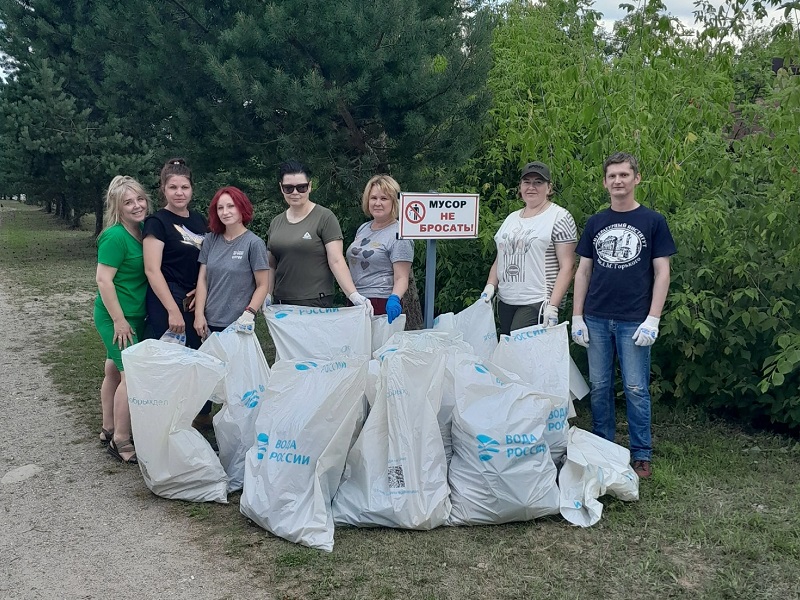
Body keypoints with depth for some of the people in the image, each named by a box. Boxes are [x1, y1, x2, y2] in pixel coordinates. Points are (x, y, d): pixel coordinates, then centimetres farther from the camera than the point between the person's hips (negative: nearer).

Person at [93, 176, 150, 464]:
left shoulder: (144, 232, 7)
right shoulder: (115, 237, -18)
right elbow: (104, 280, -20)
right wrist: (119, 321, -19)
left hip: (136, 316, 8)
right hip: (117, 318, -8)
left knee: (115, 371, 16)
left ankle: (109, 430, 28)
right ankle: (121, 442, -1)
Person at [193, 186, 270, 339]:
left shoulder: (254, 243, -6)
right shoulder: (210, 240, 5)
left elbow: (262, 285, -5)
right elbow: (202, 279, 6)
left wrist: (249, 313, -17)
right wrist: (199, 314, -1)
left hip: (238, 325, -3)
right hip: (209, 323, 3)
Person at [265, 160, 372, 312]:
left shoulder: (325, 218, -4)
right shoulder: (276, 223, 13)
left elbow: (336, 261, -11)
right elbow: (271, 265, 17)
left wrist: (353, 295, -21)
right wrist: (267, 295, 4)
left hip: (316, 304, -5)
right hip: (281, 303, 5)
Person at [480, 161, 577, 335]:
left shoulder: (559, 217, -3)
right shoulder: (511, 218, 16)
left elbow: (567, 266, -9)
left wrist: (552, 306, -17)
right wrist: (490, 286, 4)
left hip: (537, 304, -6)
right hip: (505, 301, 6)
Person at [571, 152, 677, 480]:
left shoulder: (653, 221, 1)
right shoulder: (595, 223, 10)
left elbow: (662, 272, -1)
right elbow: (583, 271, 11)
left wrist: (652, 320, -9)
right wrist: (577, 317, 4)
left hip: (634, 321, -3)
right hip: (596, 319, 3)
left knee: (636, 389, 0)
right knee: (599, 386, 9)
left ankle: (641, 455, 12)